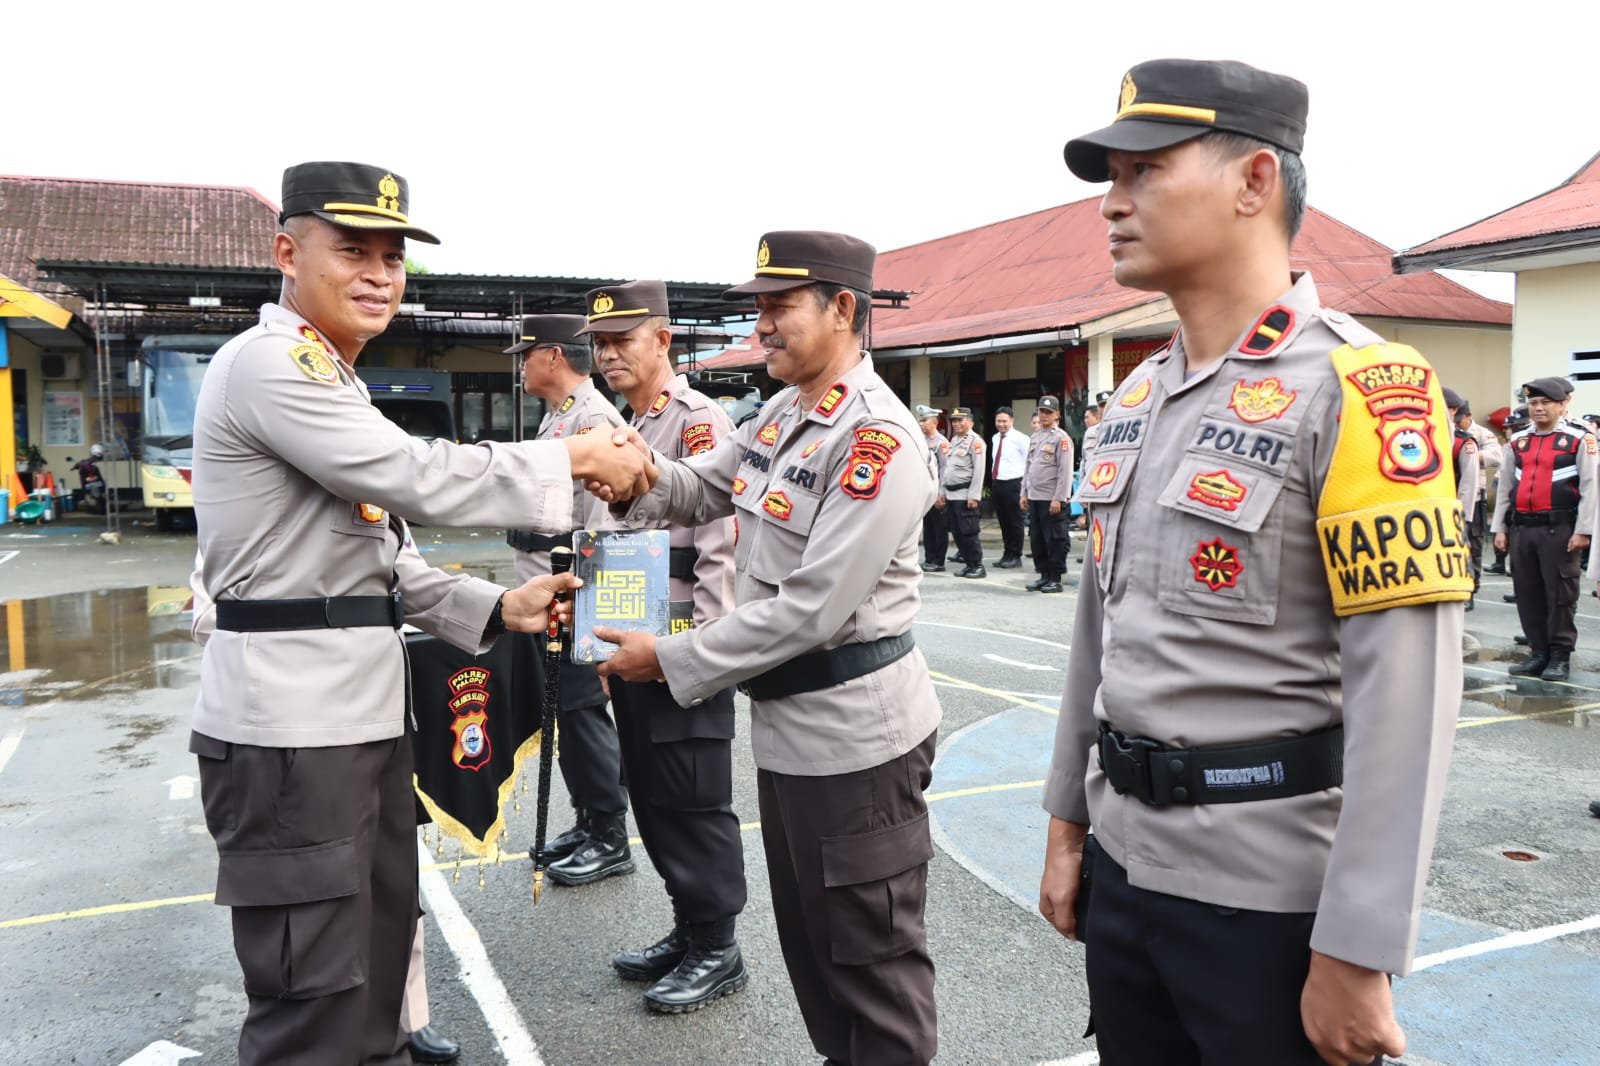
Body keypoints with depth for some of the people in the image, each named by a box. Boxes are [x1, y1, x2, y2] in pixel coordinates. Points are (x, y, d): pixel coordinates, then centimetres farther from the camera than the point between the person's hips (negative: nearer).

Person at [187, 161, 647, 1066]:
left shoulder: (328, 380, 19)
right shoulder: (270, 361, -13)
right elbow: (419, 479, -22)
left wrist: (497, 610, 5)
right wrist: (576, 459, -13)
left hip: (361, 712, 10)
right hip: (291, 727, -10)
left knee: (378, 952, 21)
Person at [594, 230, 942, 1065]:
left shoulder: (878, 439, -21)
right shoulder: (784, 413, 8)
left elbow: (811, 610, -26)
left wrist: (673, 660, -18)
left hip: (853, 735, -9)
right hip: (788, 723, 9)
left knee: (871, 961, 7)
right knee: (808, 939, 23)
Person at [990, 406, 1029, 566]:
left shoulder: (1019, 439, -10)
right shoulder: (995, 438, 12)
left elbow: (1030, 461, -11)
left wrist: (1025, 482, -11)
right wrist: (993, 479, 16)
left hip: (1012, 484, -7)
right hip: (996, 483, 7)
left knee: (1015, 522, 1)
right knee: (1003, 522, 14)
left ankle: (1015, 556, 10)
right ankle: (1007, 554, 23)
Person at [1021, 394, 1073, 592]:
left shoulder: (1061, 438, -8)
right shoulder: (1034, 438, 15)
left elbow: (1065, 471, -12)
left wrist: (1058, 499, -16)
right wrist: (1024, 493, 14)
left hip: (1052, 500, -7)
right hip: (1034, 498, 7)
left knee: (1054, 540, -2)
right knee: (1036, 539, 10)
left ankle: (1055, 579, 6)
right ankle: (1044, 576, 19)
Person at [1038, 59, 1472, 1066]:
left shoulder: (1357, 387, -15)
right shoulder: (1134, 396, 8)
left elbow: (1407, 696, -19)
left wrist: (1356, 956, -18)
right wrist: (1069, 822, 14)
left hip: (1272, 896, -6)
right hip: (1125, 861, 7)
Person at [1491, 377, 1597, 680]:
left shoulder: (1579, 439, -2)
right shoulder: (1518, 442, 12)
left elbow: (1590, 486, -6)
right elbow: (1505, 487, 15)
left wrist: (1582, 531, -11)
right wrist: (1499, 528, 11)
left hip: (1559, 529, -5)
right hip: (1524, 529, 5)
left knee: (1560, 593, 1)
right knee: (1527, 593, 9)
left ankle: (1561, 657, 10)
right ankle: (1539, 653, 19)